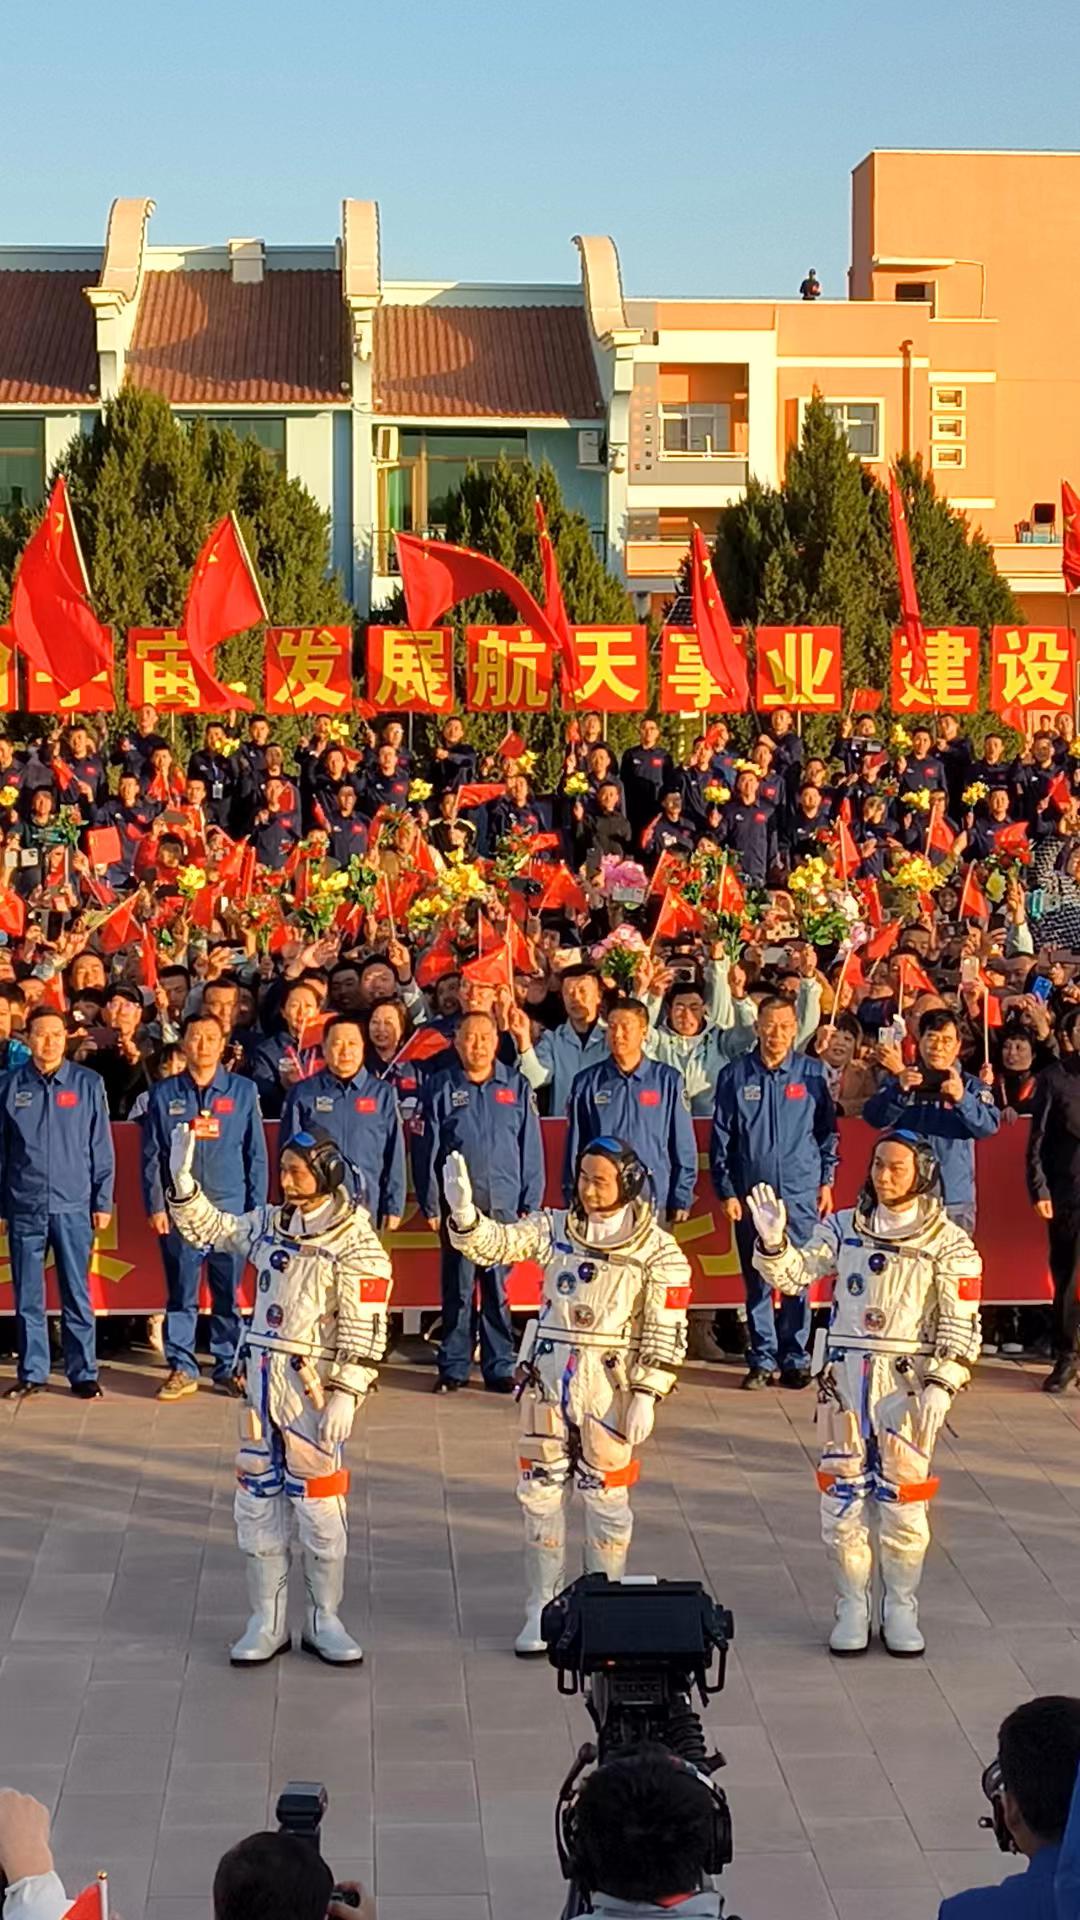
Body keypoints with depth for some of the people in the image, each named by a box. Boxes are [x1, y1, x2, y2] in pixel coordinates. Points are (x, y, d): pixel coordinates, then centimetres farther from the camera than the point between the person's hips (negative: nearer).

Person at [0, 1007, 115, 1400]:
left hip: (74, 1208, -1)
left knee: (76, 1295, 3)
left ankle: (83, 1373, 10)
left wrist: (103, 1202, 1)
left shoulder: (88, 1084, 2)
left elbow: (102, 1149, 5)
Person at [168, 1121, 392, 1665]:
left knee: (319, 1506, 0)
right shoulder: (269, 1224, 8)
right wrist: (181, 1177, 4)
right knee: (258, 1501, 8)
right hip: (263, 1380, 6)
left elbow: (365, 1332, -13)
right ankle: (267, 1622, 18)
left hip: (314, 1386, -6)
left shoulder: (355, 1243, -11)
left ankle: (324, 1621, 15)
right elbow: (207, 1229, 17)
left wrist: (346, 1396, -19)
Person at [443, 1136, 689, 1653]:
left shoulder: (656, 1250, -5)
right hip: (548, 1377, 3)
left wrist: (646, 1396, -11)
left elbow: (666, 1332, -5)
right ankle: (543, 1607, 19)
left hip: (608, 1384, -3)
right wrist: (463, 1212, -27)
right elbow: (492, 1243, -7)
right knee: (539, 1492, 8)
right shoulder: (553, 1229, 3)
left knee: (606, 1497, 6)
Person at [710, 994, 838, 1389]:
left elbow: (827, 1131, 12)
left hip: (801, 1193, 0)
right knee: (757, 1282, 3)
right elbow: (721, 1138, 4)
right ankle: (763, 1360, 10)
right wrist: (726, 1191, 0)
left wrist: (826, 1180, 9)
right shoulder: (735, 1075, 3)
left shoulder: (813, 1073, 4)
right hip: (751, 1194, 0)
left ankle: (795, 1360, 10)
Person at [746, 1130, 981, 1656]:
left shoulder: (948, 1242, -1)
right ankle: (852, 1606, 15)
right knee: (843, 1493, 5)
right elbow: (795, 1274, -2)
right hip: (845, 1375, 2)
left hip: (907, 1380, -2)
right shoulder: (844, 1228, 6)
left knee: (903, 1497, 2)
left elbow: (960, 1325, -2)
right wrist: (772, 1242, -21)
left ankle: (901, 1608, 15)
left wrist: (941, 1385, -11)